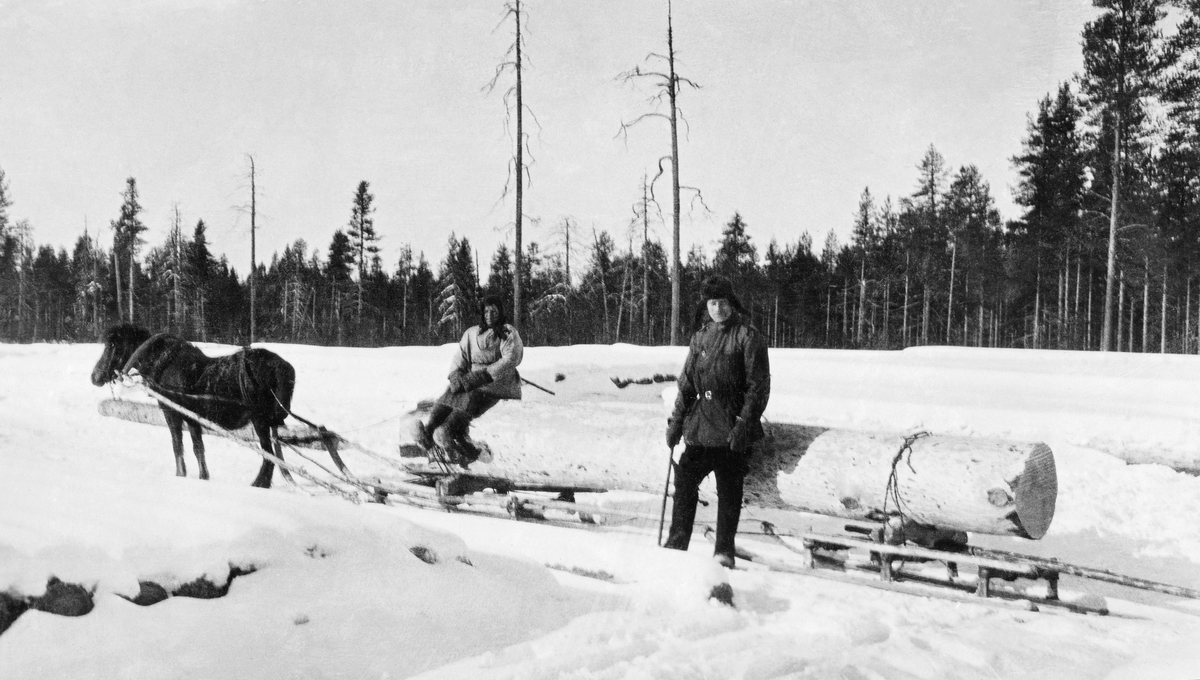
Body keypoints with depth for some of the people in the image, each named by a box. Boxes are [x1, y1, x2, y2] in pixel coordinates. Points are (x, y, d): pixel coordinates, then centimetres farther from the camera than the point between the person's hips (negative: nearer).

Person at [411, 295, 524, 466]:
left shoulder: (509, 333, 7)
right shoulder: (472, 333, 22)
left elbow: (510, 360, -7)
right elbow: (460, 357, 13)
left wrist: (485, 374, -18)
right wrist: (456, 375, -9)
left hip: (497, 381, -5)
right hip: (473, 379, 5)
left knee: (472, 396, -36)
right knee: (450, 393, -27)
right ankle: (430, 429, -52)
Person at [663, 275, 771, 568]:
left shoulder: (748, 336, -4)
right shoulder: (701, 337, 13)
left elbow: (759, 386, -8)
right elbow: (686, 383, 18)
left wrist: (744, 425, -16)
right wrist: (676, 421, 13)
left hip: (732, 425, -5)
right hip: (700, 423, 5)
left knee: (729, 489, 1)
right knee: (684, 479, 0)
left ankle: (724, 550, 11)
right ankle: (676, 545, 10)